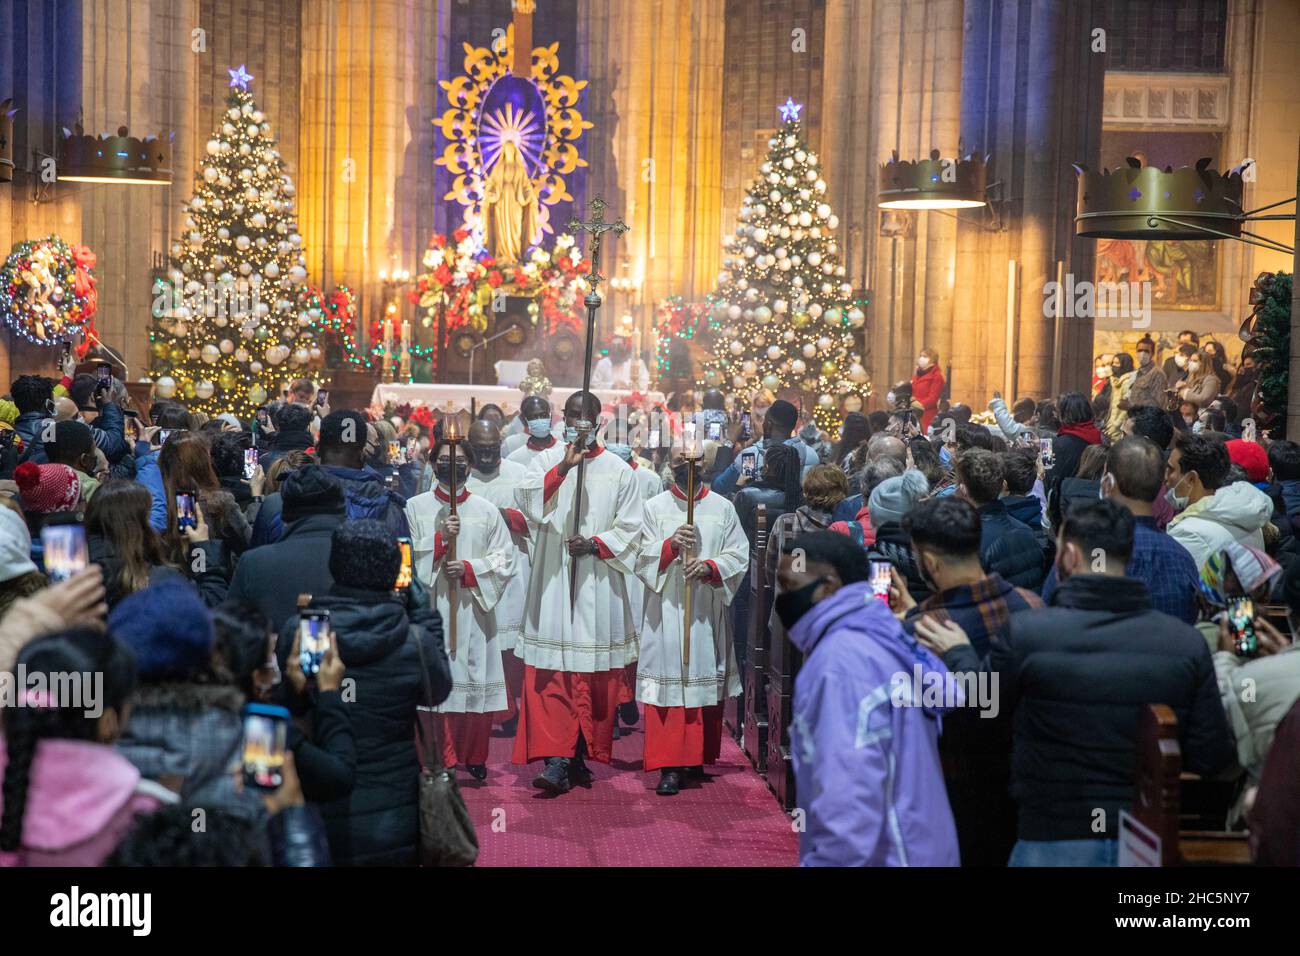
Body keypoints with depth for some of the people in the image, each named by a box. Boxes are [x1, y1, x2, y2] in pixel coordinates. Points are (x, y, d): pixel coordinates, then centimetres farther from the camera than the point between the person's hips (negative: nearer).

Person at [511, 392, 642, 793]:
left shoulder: (618, 470, 7)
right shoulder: (545, 462, 7)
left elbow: (630, 526, 7)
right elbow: (526, 501, -11)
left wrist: (596, 544, -9)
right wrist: (564, 466, -19)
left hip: (599, 585, 1)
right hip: (553, 582, -1)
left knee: (594, 675, 3)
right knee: (552, 674, -8)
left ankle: (580, 756, 14)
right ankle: (556, 762, -11)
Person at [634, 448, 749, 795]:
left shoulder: (723, 508, 7)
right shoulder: (654, 507, 6)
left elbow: (739, 556, 2)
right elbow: (643, 559, 1)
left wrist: (710, 566, -15)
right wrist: (670, 545, -16)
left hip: (708, 611, 1)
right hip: (666, 609, -1)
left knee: (706, 682, 6)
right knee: (668, 682, -6)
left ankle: (697, 757, 21)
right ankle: (668, 766, -6)